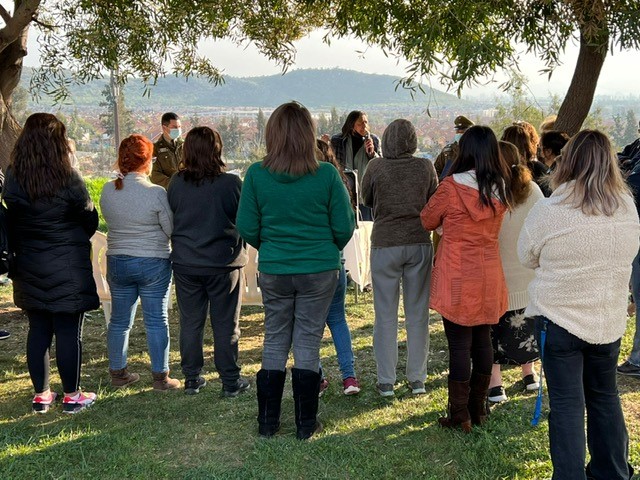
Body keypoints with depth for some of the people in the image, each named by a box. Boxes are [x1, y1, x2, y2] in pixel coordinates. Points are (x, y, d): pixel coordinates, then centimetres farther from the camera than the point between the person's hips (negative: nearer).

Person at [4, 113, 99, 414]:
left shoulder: (12, 179, -4)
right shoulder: (67, 180, -16)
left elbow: (11, 221, 3)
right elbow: (90, 220, -5)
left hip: (29, 267, 5)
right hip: (68, 268, -4)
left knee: (38, 330, 14)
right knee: (69, 331, 5)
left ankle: (41, 395, 23)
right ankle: (72, 396, 15)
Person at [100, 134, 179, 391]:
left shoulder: (107, 190, -4)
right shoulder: (156, 192, -18)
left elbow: (109, 221, 10)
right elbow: (171, 230, -11)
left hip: (117, 261, 4)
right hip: (153, 263, -4)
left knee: (119, 320, 15)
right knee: (156, 321, 6)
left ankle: (118, 372, 26)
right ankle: (160, 377, 13)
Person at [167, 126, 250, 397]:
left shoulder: (176, 183, -5)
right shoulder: (231, 183, -14)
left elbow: (169, 221, 7)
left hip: (185, 263, 3)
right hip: (224, 263, -2)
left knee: (190, 323, 13)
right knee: (226, 324, 7)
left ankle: (192, 379, 21)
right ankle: (230, 382, 14)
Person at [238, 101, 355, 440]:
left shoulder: (256, 174, -7)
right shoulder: (327, 175, -10)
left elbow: (246, 228, -2)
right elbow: (344, 228, -4)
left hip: (273, 271, 1)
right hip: (320, 271, -1)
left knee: (275, 342, 14)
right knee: (308, 345, 8)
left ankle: (267, 423, 22)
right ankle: (306, 425, 18)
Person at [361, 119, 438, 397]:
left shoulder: (376, 167, -8)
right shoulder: (425, 167, -4)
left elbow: (366, 200, 8)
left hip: (385, 244, -1)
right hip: (420, 242, 2)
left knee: (386, 315, 7)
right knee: (418, 314, 10)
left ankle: (386, 381, 10)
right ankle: (417, 379, 16)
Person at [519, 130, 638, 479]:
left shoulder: (548, 211, -18)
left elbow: (526, 257, -2)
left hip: (558, 319, -4)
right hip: (610, 321, 4)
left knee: (567, 402, 6)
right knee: (605, 397, 19)